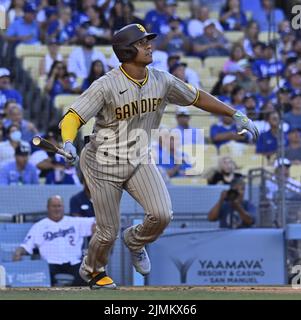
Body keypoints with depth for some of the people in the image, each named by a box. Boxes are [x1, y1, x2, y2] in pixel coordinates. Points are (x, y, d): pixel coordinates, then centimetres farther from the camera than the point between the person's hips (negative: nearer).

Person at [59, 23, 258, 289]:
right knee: (109, 232, 2)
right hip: (103, 165, -4)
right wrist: (68, 143, -49)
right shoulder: (106, 86, -23)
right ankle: (92, 270, 36)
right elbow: (72, 117, -27)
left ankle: (135, 241, 19)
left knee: (162, 215, -16)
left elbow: (197, 97, 7)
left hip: (139, 162, 4)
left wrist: (237, 115, 7)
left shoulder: (162, 81, -7)